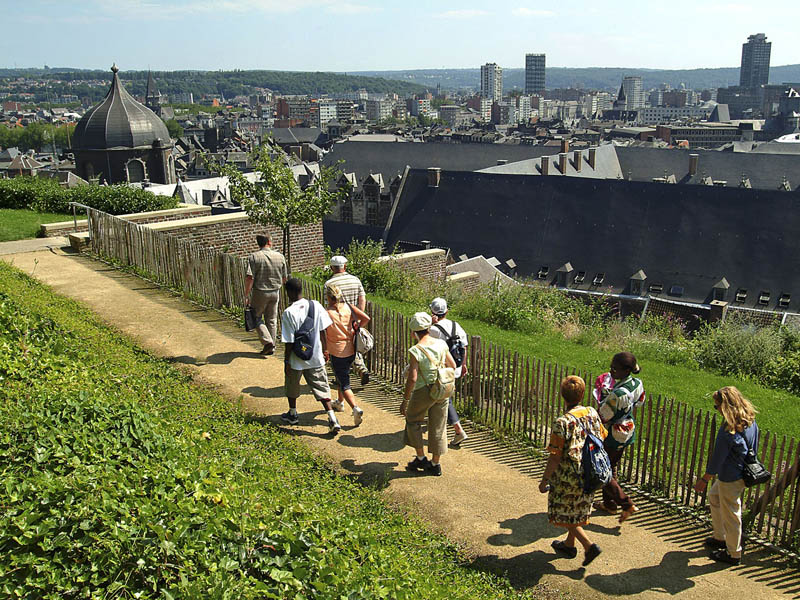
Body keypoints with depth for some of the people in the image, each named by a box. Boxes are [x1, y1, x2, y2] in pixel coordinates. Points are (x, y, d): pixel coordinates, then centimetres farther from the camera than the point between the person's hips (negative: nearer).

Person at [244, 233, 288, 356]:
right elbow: (284, 278, 7)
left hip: (260, 292, -4)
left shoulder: (254, 257, -12)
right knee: (272, 320, 14)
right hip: (275, 292, 4)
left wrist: (246, 296, -13)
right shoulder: (280, 256, 0)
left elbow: (249, 278, -19)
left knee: (256, 318, 11)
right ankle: (271, 347, 18)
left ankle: (267, 341, -4)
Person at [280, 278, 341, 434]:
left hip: (296, 359, -3)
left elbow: (290, 342, -16)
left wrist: (286, 361, -6)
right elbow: (323, 331, 1)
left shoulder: (289, 313, -19)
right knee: (321, 387, 7)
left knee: (292, 387, 20)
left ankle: (292, 414, 38)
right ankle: (333, 419, -3)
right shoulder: (315, 305, -5)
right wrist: (325, 349, 14)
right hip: (315, 357, 4)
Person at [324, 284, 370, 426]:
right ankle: (340, 403, 45)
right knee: (342, 377, 29)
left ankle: (356, 409, -17)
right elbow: (366, 318, -13)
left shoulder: (327, 314, -17)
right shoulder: (348, 307, -5)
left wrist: (325, 352, 4)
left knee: (344, 385, 1)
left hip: (337, 354, -6)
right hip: (351, 351, 6)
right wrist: (356, 329, 3)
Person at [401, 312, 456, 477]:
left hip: (423, 392, -5)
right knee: (438, 426, 14)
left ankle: (421, 458, 21)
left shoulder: (416, 350, -19)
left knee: (413, 421, 19)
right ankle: (435, 464, 23)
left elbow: (412, 378, -21)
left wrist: (405, 399, -11)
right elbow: (452, 365, 8)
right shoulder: (441, 344, -3)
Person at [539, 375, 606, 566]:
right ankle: (569, 545, 39)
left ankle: (589, 545, 4)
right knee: (578, 511, 23)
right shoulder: (593, 413, -7)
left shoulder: (563, 423, -24)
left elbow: (555, 457, -21)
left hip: (568, 477, -7)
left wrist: (545, 480, -9)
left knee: (565, 513, 12)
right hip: (589, 476, 7)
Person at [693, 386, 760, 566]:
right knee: (714, 497, 28)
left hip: (731, 479, -9)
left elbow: (717, 459, -21)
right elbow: (754, 449, 9)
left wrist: (704, 480, -9)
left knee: (730, 514, 9)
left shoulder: (728, 431, -29)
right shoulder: (751, 420, -4)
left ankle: (733, 554, 27)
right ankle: (720, 537, 41)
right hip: (744, 473, 9)